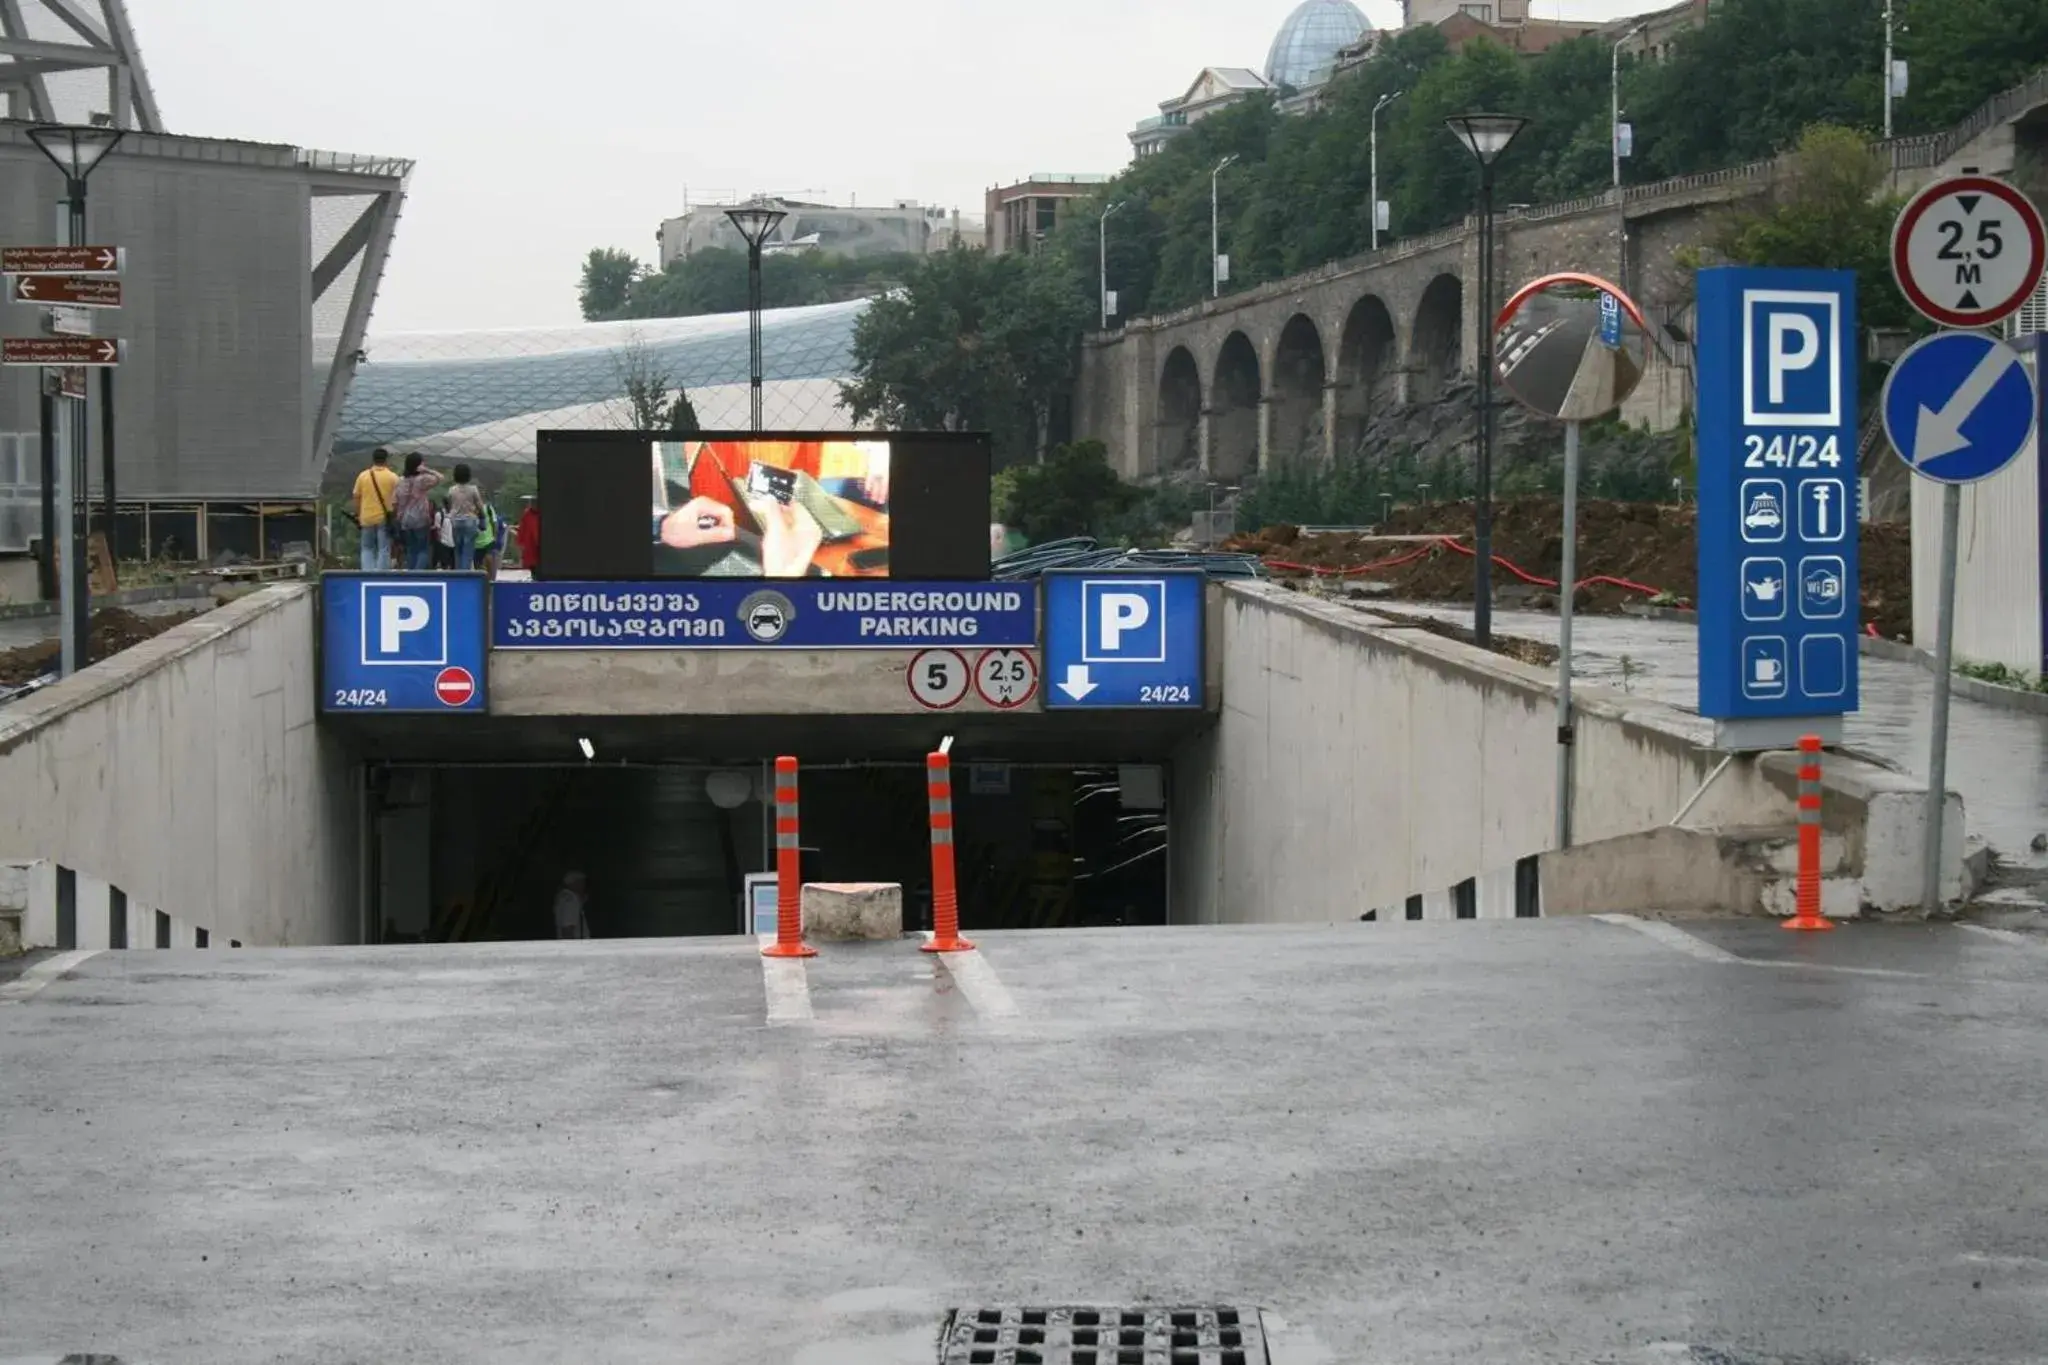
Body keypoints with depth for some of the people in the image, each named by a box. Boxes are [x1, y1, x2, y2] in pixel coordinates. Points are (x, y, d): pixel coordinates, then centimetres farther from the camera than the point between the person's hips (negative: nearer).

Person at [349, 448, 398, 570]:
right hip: (385, 518, -2)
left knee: (367, 549, 13)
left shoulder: (363, 476, 3)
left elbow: (356, 498, 5)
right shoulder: (392, 477, -3)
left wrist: (356, 517, 13)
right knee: (384, 550, 2)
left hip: (367, 518, 2)